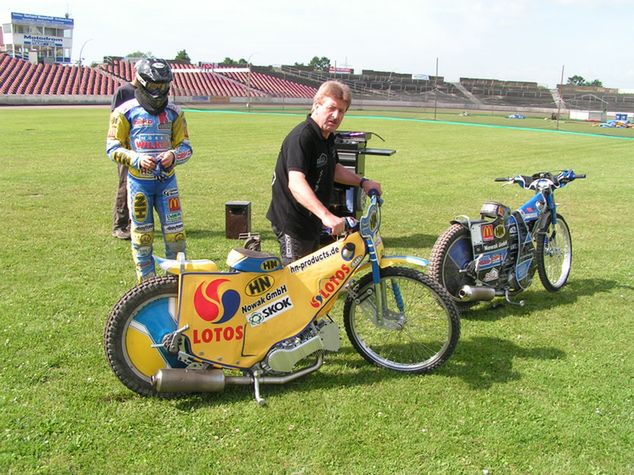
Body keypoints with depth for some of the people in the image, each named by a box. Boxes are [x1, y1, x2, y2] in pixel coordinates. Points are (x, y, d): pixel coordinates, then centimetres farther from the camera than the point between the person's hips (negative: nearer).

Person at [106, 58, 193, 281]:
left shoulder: (174, 112, 5)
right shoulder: (125, 112, -2)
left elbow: (185, 146, 6)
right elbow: (112, 147, -3)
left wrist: (173, 156, -16)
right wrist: (137, 159, -19)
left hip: (167, 180, 2)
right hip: (138, 181, -2)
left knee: (175, 233, 1)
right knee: (142, 236, 6)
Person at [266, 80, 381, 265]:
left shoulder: (328, 136, 7)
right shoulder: (302, 137, -25)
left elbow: (334, 169, 25)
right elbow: (296, 183, -39)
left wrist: (363, 182, 11)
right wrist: (326, 215, -50)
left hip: (312, 221, 10)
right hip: (292, 222, -10)